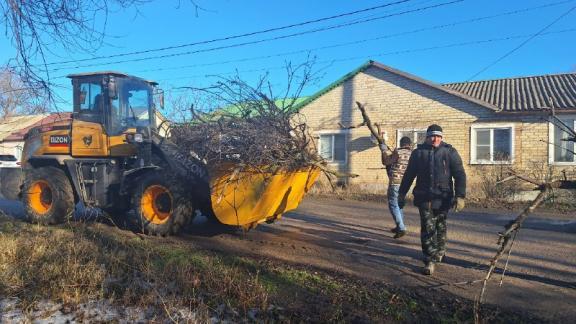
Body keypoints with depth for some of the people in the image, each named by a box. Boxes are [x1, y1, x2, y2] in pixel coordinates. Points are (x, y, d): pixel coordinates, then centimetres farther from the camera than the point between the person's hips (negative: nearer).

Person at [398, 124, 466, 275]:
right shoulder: (418, 152, 5)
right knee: (427, 228, -5)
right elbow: (409, 175, 9)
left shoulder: (450, 152, 0)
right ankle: (430, 261, 0)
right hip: (424, 197, 0)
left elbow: (460, 175, -5)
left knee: (440, 226, 16)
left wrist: (460, 196, -14)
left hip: (442, 197, 0)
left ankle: (440, 251, 40)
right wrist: (402, 194, 10)